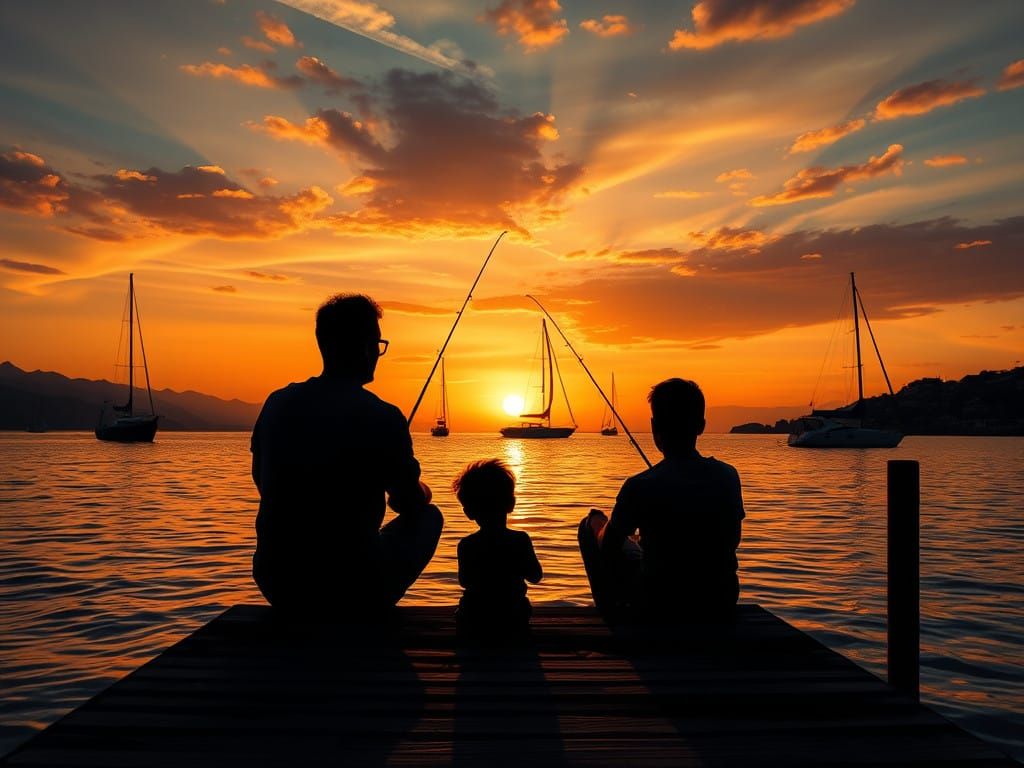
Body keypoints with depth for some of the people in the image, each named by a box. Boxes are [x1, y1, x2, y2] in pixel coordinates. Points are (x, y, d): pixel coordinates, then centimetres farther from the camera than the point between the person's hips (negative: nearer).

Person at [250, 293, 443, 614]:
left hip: (277, 587, 5)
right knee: (429, 516, 20)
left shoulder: (277, 404, -1)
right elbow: (409, 505, -1)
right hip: (355, 592, -5)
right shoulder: (383, 418, -15)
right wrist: (419, 492, 24)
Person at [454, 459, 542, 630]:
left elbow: (465, 582, 0)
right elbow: (535, 577, -2)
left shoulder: (466, 545, -14)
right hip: (514, 618, 0)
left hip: (473, 619, 0)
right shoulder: (521, 540, -14)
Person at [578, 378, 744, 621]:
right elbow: (733, 541, 7)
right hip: (721, 603, 5)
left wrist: (600, 524, 17)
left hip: (661, 608, -5)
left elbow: (608, 547, -6)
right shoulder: (728, 476, -8)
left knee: (592, 523, 14)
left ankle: (611, 610, 30)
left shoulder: (641, 486, -21)